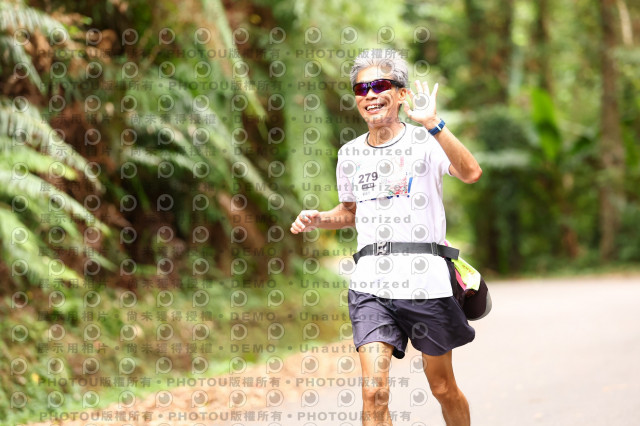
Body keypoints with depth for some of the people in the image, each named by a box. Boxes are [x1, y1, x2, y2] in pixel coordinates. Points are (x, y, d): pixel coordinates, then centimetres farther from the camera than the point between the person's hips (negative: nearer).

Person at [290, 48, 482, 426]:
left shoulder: (424, 141, -4)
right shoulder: (350, 154, 11)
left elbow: (471, 173, -24)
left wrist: (433, 124, -34)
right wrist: (318, 219, 8)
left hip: (425, 280, -3)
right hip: (371, 284, 3)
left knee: (442, 387, 11)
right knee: (374, 391, -12)